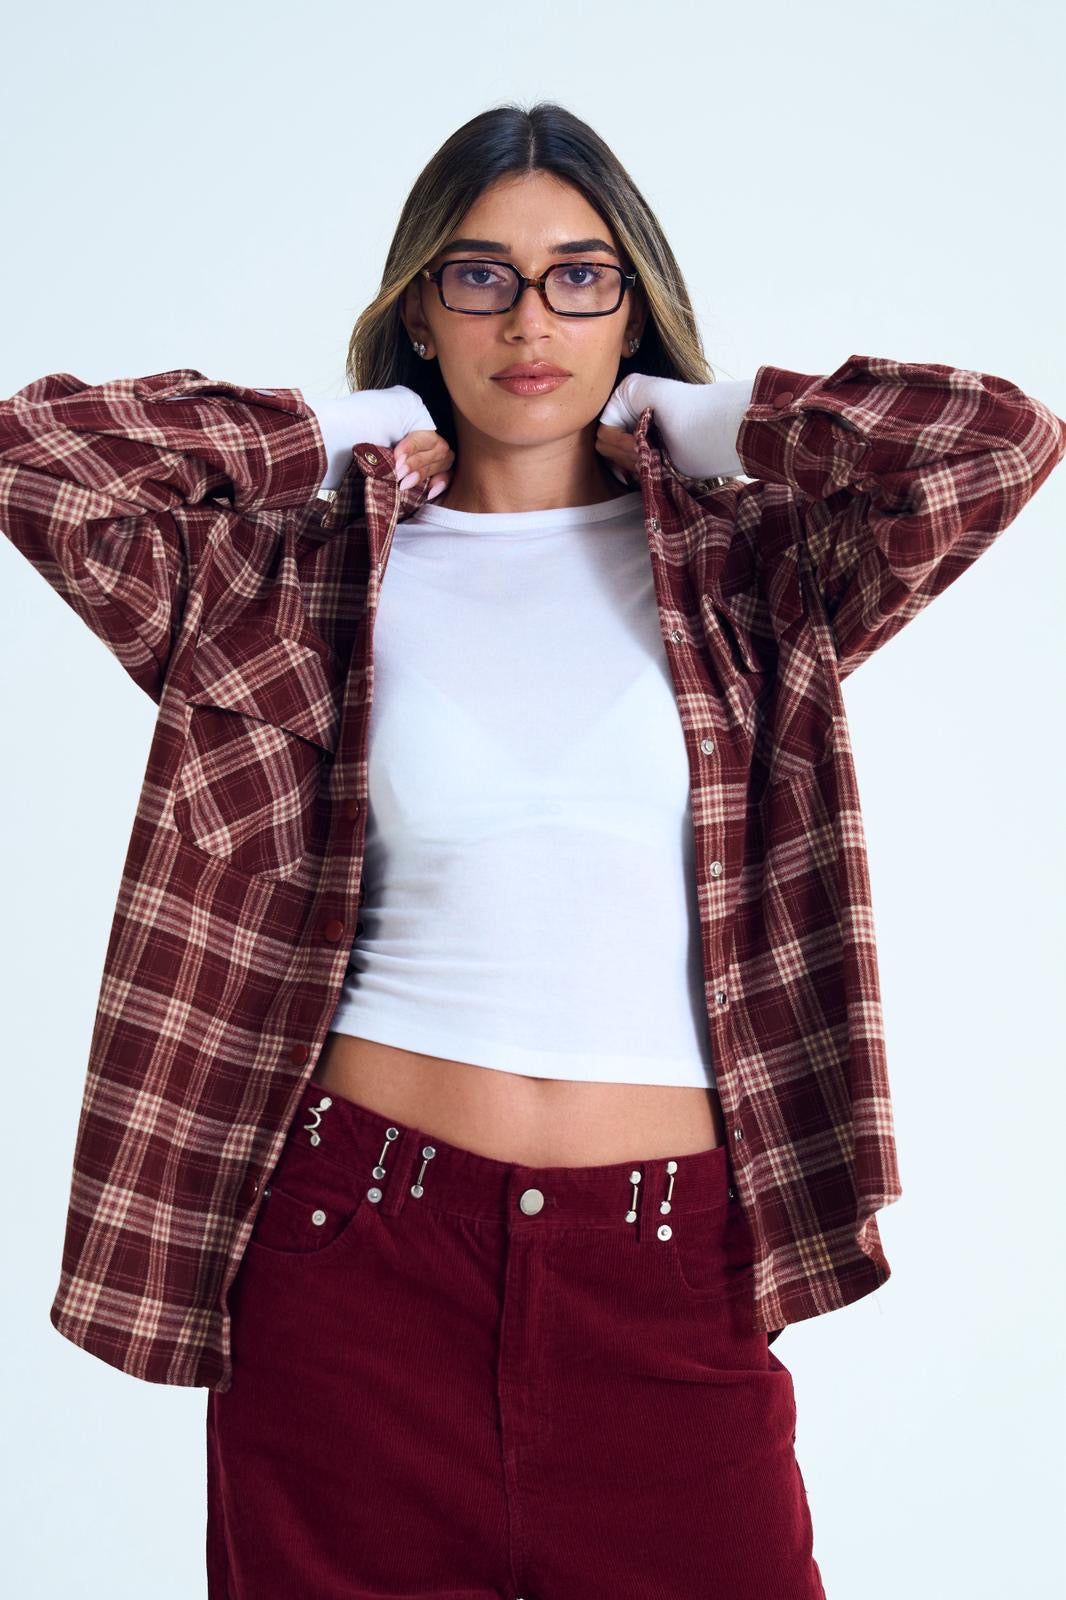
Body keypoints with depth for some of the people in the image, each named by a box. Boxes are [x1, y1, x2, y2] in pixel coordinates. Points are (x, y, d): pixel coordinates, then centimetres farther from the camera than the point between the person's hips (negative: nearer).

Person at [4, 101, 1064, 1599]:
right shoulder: (315, 571, 6)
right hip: (363, 1231, 0)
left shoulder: (739, 568, 6)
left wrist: (684, 423, 2)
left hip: (667, 1260, 0)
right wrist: (340, 436, 3)